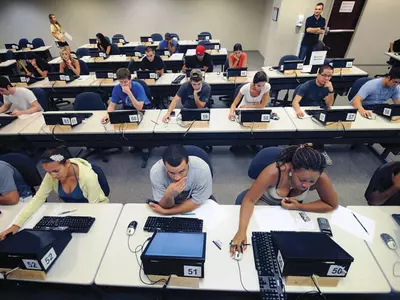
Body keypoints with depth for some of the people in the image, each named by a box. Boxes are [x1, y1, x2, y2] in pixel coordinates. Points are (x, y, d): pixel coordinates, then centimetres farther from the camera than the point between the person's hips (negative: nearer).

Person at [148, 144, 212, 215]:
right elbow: (165, 206, -16)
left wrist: (165, 212, -24)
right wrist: (169, 195, -37)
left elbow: (197, 202, -18)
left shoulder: (202, 169, -31)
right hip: (171, 205, 1)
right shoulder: (155, 172, -26)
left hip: (197, 206, -1)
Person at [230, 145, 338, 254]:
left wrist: (299, 206, -30)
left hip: (287, 211, 2)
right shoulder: (273, 173, -42)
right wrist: (242, 231, -51)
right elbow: (249, 200, -38)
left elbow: (333, 205, -17)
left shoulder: (320, 178, -33)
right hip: (260, 202, -2)